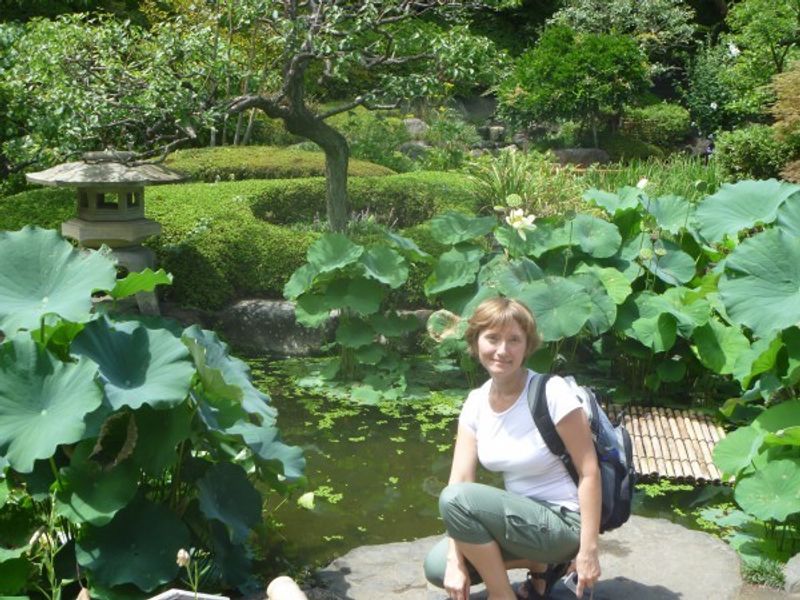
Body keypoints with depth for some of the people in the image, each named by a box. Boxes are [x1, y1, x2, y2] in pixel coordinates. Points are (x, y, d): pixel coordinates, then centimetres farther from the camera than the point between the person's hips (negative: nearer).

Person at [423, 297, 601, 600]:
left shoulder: (551, 392, -20)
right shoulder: (476, 403, -1)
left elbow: (589, 472, -17)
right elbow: (459, 479, -7)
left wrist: (588, 550, -18)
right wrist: (455, 561, -15)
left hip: (563, 524, -7)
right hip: (522, 516, 7)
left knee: (457, 499, -26)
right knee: (437, 567, -8)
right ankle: (541, 563, 10)